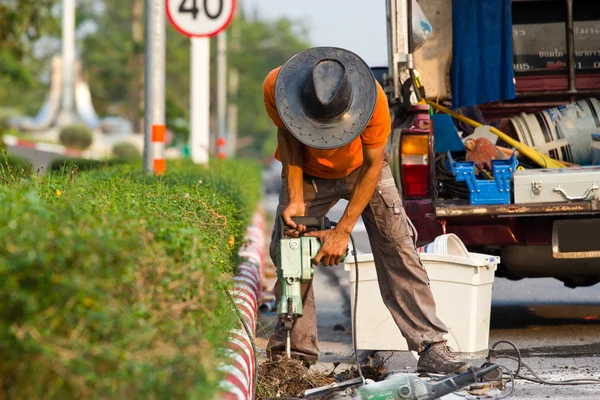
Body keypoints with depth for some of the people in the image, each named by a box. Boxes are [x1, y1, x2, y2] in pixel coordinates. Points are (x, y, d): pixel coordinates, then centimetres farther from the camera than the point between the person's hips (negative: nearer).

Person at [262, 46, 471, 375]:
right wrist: (295, 200, -26)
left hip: (362, 169, -2)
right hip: (307, 172, 2)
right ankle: (296, 352, 0)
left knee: (397, 247, -12)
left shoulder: (372, 99, -38)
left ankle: (431, 347, -14)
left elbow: (373, 165, -26)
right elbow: (287, 135, -16)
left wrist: (343, 230, -28)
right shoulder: (276, 87, -34)